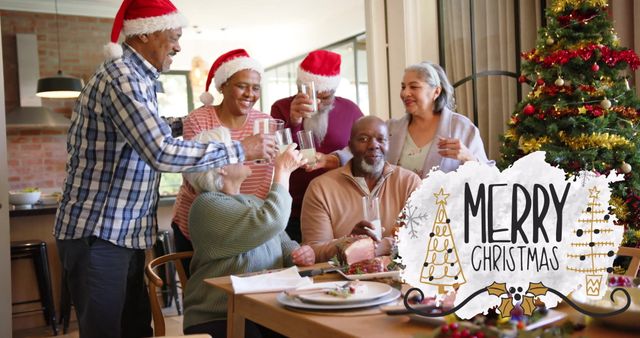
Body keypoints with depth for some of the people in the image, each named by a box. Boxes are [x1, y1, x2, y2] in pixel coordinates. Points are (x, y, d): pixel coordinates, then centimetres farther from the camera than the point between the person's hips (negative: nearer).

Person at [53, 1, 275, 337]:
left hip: (122, 232, 9)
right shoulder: (123, 78, -18)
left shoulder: (131, 76, 14)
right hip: (97, 234, -9)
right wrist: (240, 149, -22)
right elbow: (162, 153, -29)